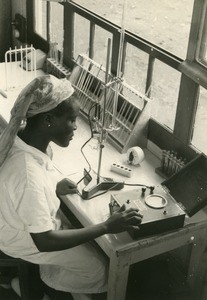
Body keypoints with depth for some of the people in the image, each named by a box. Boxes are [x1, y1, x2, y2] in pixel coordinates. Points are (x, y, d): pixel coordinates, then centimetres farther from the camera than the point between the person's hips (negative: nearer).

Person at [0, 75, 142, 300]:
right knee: (98, 268, 5)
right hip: (28, 240, -7)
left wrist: (53, 188, -5)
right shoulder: (27, 174, -41)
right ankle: (52, 280, 29)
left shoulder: (22, 137, -15)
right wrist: (107, 227, -30)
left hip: (32, 221, 7)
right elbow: (44, 241, -33)